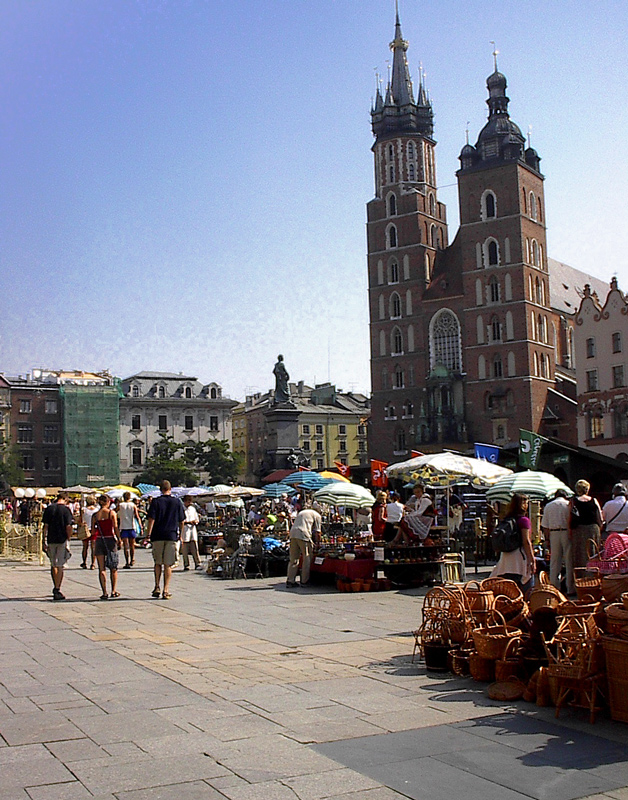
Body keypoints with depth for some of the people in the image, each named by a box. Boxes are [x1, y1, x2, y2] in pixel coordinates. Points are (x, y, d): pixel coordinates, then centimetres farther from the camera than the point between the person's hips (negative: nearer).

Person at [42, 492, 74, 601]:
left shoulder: (49, 508, 4)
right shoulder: (66, 509, -6)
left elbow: (45, 526, 3)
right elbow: (68, 527, -10)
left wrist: (44, 540, 6)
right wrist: (68, 539, 1)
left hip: (51, 540, 3)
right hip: (62, 540, -3)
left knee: (53, 565, 17)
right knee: (60, 566, 3)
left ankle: (55, 588, 24)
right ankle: (57, 590, 0)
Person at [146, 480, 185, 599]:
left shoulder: (156, 501, -1)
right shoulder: (177, 502, 4)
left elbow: (151, 519, -8)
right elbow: (182, 521, 7)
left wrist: (148, 534, -4)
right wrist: (180, 534, 19)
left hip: (157, 536, 0)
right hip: (172, 536, 0)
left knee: (158, 563, 14)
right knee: (168, 565, 3)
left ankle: (157, 588, 9)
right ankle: (166, 590, 0)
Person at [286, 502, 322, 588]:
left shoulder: (302, 512, 32)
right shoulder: (317, 515, 14)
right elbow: (317, 532, 7)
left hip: (292, 533, 6)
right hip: (303, 534, -6)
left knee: (293, 559, 10)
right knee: (307, 558, 5)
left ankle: (290, 581, 6)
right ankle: (304, 581, 7)